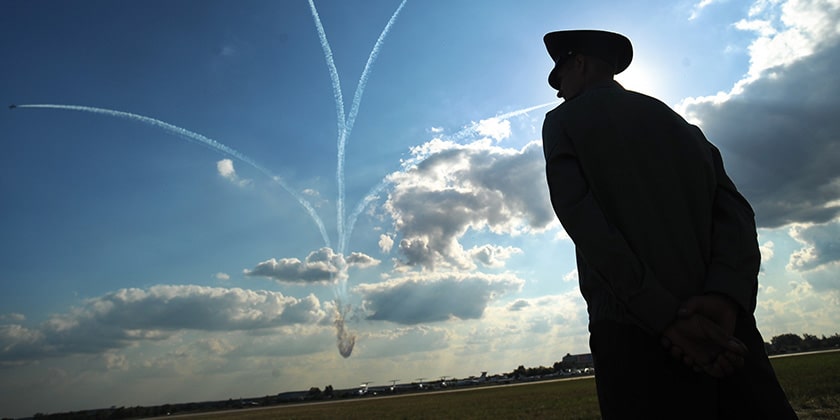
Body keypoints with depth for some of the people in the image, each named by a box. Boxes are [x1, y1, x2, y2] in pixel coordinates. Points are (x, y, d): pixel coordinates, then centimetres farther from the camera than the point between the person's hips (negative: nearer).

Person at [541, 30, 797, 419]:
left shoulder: (562, 122, 7)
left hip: (633, 332, -4)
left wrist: (665, 316, -13)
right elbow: (734, 208, 7)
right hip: (723, 325, 5)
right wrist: (727, 297, -7)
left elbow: (583, 221, -10)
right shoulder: (674, 119, 22)